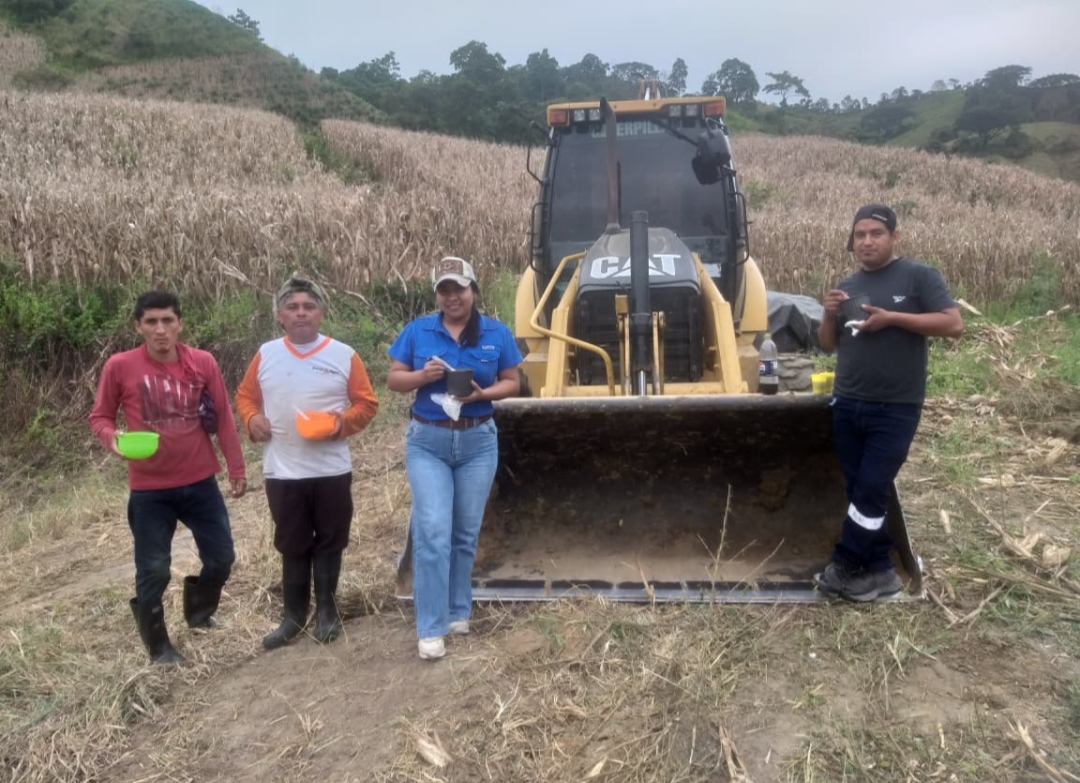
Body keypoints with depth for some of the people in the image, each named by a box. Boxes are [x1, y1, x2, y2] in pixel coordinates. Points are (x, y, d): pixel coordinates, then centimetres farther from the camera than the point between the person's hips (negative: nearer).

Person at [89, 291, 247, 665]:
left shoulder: (203, 363, -4)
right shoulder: (119, 367, -9)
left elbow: (223, 418, 2)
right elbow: (99, 417, 2)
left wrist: (236, 470, 5)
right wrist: (112, 438, -21)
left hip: (201, 483, 3)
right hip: (150, 490, -2)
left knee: (222, 557, 12)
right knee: (153, 571, 4)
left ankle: (199, 612, 42)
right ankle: (158, 646, 27)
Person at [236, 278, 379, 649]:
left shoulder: (344, 355, -3)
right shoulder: (266, 354, 4)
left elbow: (367, 403, 0)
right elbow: (245, 395, 14)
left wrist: (342, 423, -17)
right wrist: (251, 418, -7)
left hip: (332, 471, -1)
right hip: (281, 472, 2)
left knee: (329, 543, 10)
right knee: (292, 546, 12)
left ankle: (326, 611, 27)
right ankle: (294, 614, 26)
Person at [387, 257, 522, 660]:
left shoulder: (496, 333, 0)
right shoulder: (418, 330, -1)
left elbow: (511, 382, 3)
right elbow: (393, 379, 2)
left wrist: (483, 393, -17)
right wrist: (422, 375, -19)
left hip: (478, 442, 2)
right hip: (427, 441, -1)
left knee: (466, 533, 12)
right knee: (433, 532, -8)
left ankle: (458, 612, 28)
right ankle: (430, 628, -1)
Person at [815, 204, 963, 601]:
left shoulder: (919, 276, -5)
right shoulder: (847, 286, 12)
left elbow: (953, 324, -13)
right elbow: (829, 345, 16)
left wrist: (892, 318, -20)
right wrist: (829, 315, -5)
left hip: (895, 409, -6)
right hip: (847, 405, 6)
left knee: (871, 491, -6)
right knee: (859, 491, 9)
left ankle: (845, 567, 7)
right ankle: (879, 570, 19)